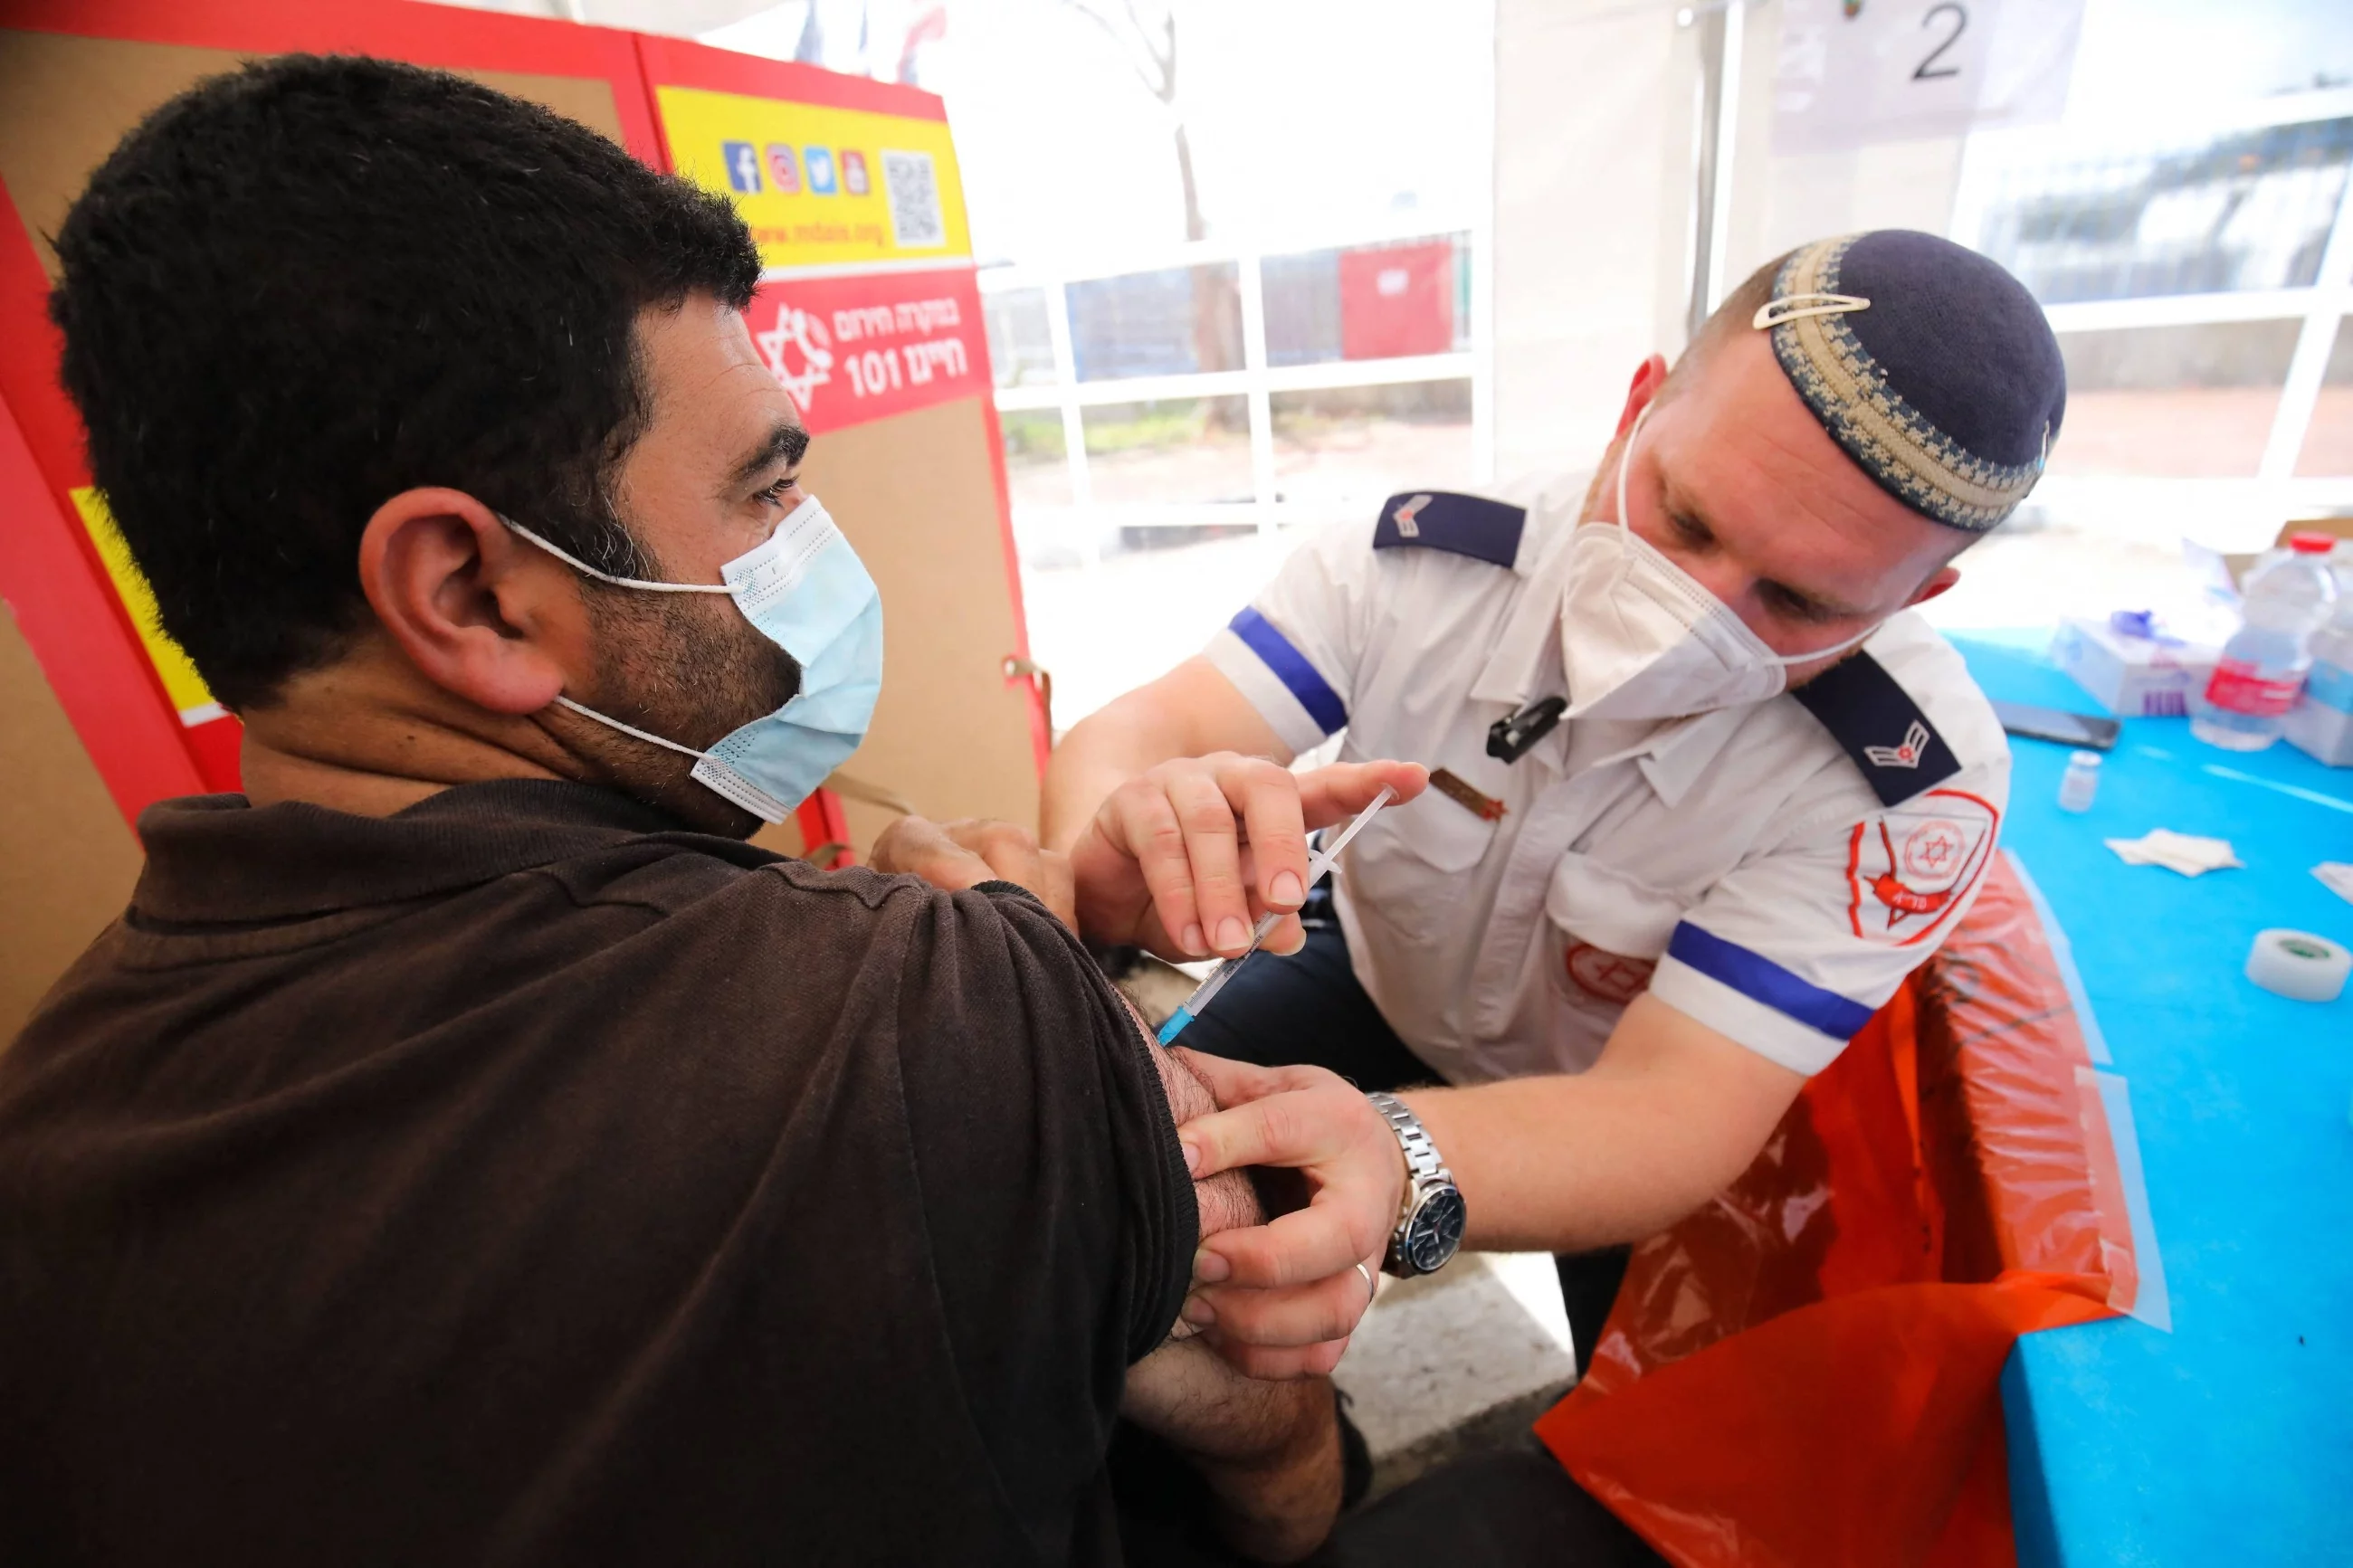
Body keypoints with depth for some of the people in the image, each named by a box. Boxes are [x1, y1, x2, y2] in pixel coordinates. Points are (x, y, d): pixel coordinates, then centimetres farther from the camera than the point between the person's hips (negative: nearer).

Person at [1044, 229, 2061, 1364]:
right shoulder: (1422, 557, -27)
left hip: (1634, 1093, 0)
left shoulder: (1910, 779, -32)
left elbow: (1669, 1111, -38)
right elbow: (1129, 736, -31)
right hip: (1378, 978, 2)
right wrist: (1122, 848, -57)